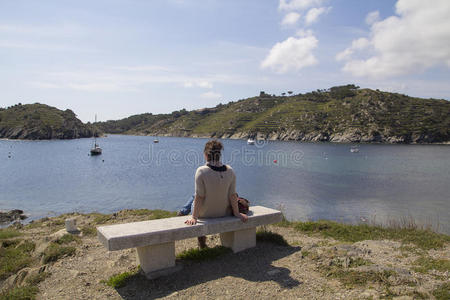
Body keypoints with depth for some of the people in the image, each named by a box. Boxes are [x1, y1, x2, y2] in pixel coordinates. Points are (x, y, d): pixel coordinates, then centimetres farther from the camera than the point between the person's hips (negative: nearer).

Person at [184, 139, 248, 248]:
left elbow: (199, 196, -20)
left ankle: (201, 240, 37)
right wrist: (237, 213, 4)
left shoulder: (201, 171, -21)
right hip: (225, 212, 4)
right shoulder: (230, 170, -10)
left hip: (206, 214, -3)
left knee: (193, 202, 30)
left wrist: (194, 217, -13)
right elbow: (233, 195, -7)